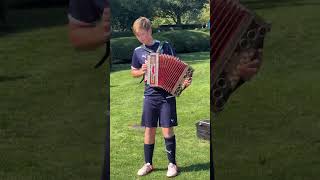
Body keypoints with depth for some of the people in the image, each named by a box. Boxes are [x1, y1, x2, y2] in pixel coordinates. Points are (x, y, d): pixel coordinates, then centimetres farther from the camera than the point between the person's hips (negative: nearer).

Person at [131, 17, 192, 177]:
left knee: (167, 130, -2)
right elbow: (133, 72, 17)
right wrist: (141, 71, -5)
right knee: (149, 130, 8)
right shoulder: (138, 51, 5)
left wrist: (184, 80, -17)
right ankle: (148, 164, 20)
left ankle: (172, 164, 12)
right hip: (149, 96, 3)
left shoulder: (165, 47, -3)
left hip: (167, 95, -3)